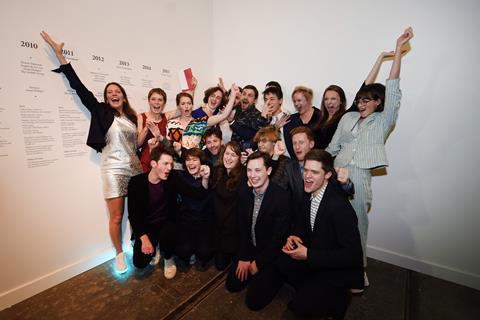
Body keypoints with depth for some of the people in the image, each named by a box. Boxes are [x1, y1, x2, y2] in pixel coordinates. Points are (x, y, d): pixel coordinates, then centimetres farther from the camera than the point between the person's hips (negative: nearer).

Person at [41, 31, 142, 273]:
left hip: (134, 168, 3)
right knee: (116, 217, 3)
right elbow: (80, 88, -4)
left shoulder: (132, 117, 12)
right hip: (113, 170, -3)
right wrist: (59, 54, -4)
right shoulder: (102, 112, 3)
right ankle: (119, 254, 24)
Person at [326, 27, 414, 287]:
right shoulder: (347, 117, 12)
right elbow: (332, 146, 12)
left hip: (358, 179, -3)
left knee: (356, 224, 7)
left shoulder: (383, 121, 4)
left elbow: (392, 89, -5)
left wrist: (398, 49, -6)